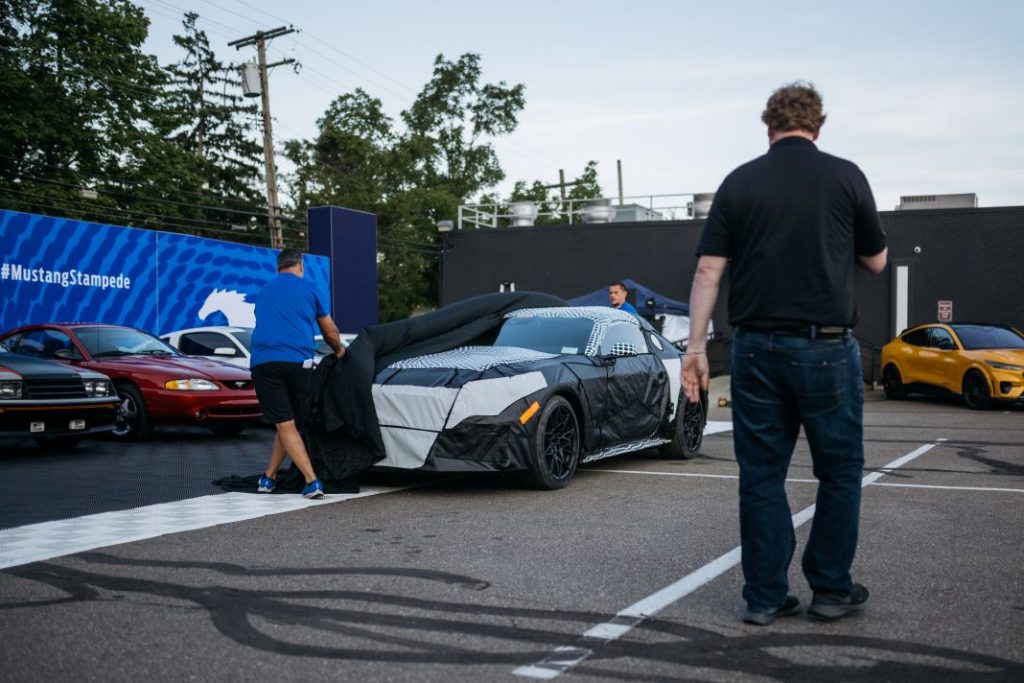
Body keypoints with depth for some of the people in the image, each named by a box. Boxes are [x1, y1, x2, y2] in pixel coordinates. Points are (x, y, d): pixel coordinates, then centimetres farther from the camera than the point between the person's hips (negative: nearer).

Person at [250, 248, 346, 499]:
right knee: (291, 423, 14)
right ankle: (268, 478, 19)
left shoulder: (263, 292, 23)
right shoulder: (308, 288, 12)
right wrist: (339, 351, 42)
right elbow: (330, 332, 20)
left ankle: (312, 482, -11)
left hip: (262, 362, 2)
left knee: (286, 425, -1)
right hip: (297, 361, -2)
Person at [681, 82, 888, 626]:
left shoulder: (739, 182, 3)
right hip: (825, 347, -2)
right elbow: (876, 261, 9)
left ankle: (765, 596, 13)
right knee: (840, 471, 13)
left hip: (757, 349, 2)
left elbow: (708, 271, -1)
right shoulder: (845, 177, -1)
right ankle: (831, 589, 19)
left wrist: (696, 346, 1)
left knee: (761, 475, 9)